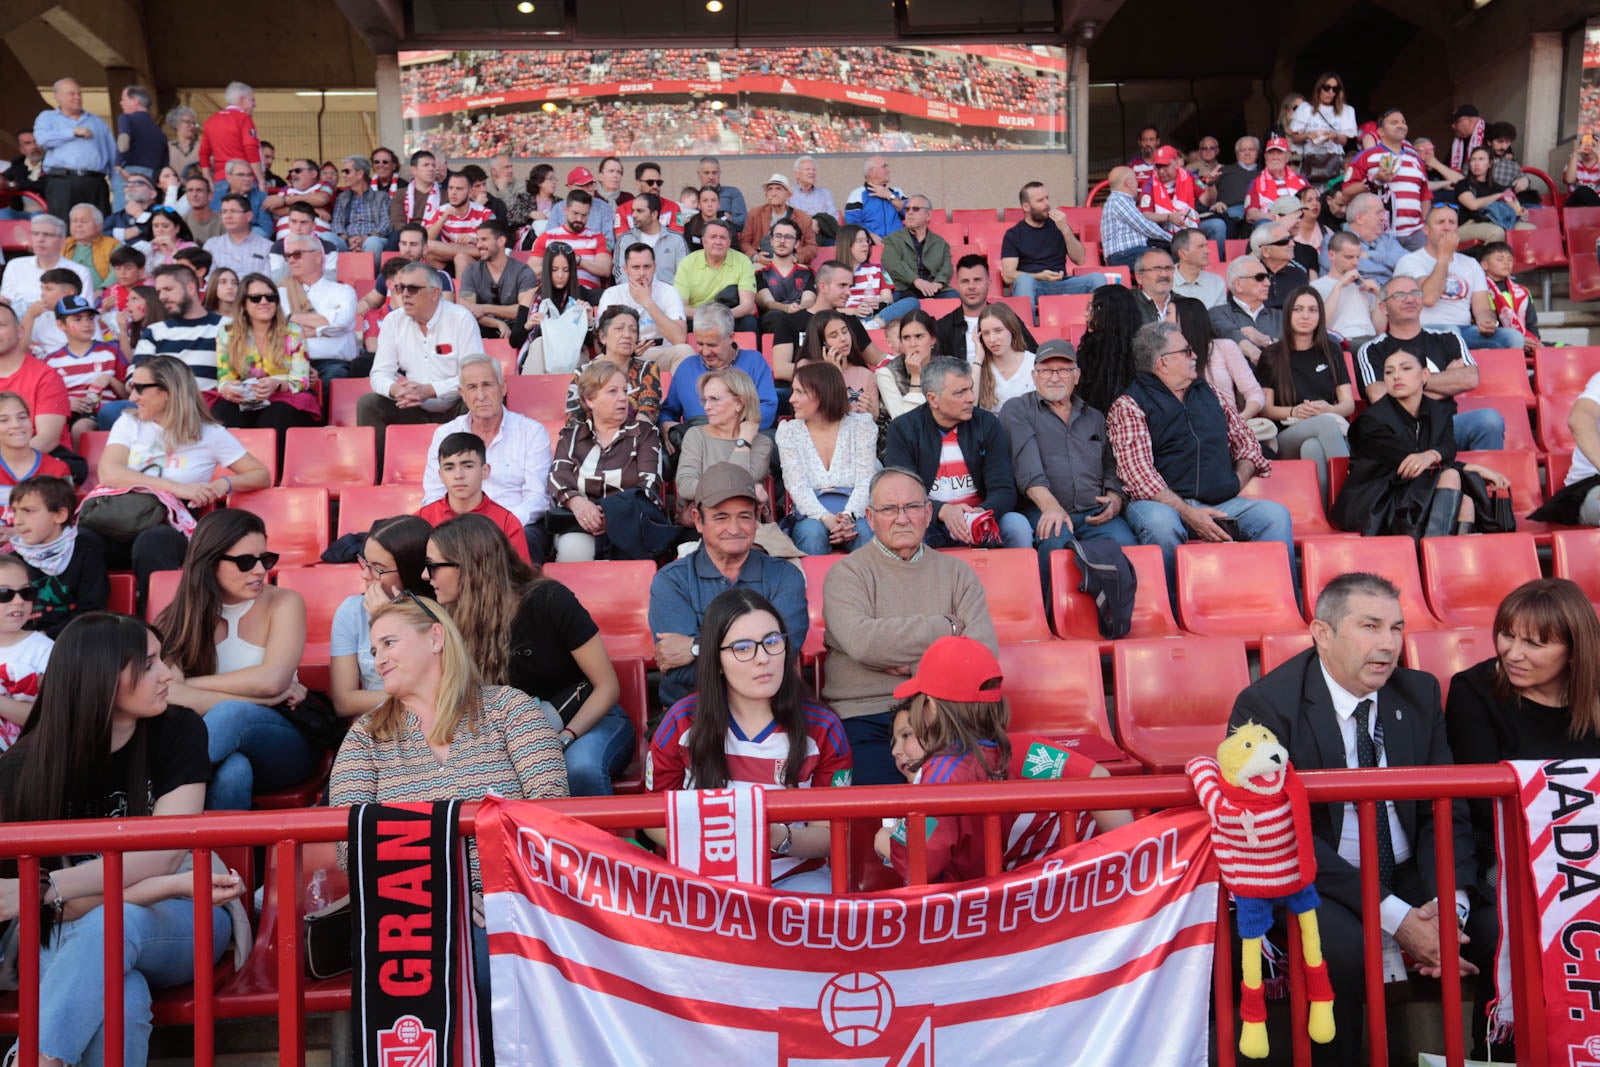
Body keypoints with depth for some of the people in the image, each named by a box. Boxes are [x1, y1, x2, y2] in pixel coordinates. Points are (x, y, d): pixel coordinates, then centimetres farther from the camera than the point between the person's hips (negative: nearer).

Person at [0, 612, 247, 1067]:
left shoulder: (178, 731, -9)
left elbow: (160, 857, -18)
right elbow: (65, 910, -15)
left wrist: (41, 890, -31)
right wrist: (176, 886, -29)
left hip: (180, 925, 1)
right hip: (71, 940, 0)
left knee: (113, 922, -36)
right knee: (120, 1000, -37)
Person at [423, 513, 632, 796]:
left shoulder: (549, 600, -17)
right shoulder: (458, 620, -3)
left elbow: (608, 686, -13)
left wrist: (563, 739, -27)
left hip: (592, 719, -3)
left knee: (580, 768, -38)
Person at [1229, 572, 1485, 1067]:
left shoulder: (1419, 693, 4)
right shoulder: (1264, 705, -14)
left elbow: (1446, 809, 5)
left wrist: (1448, 904, -14)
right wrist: (1395, 917, -24)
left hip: (1409, 873, 5)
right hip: (1315, 883, -5)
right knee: (1343, 949, -33)